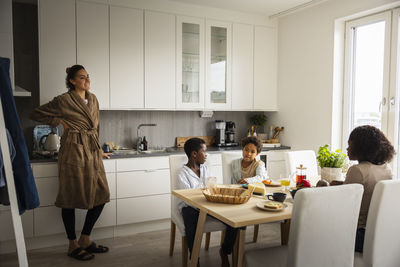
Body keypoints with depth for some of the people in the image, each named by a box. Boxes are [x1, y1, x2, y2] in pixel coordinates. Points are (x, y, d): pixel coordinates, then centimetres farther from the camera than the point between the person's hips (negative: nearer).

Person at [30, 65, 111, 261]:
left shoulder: (93, 99, 13)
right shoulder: (63, 100, -6)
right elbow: (36, 114, 1)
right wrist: (59, 122, -4)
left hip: (92, 151, 7)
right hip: (73, 151, -7)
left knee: (101, 195, 5)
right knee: (71, 198, 2)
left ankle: (85, 240, 20)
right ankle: (73, 246, 16)